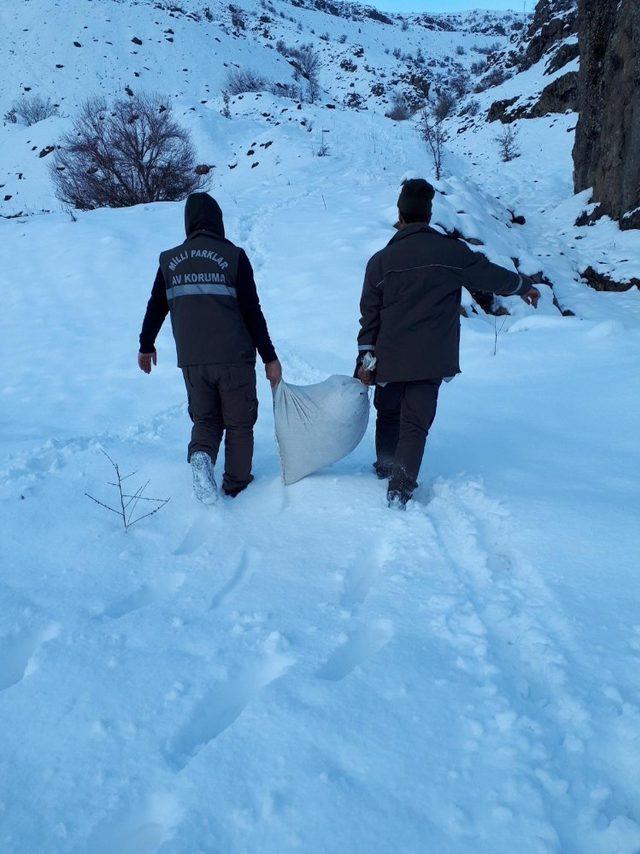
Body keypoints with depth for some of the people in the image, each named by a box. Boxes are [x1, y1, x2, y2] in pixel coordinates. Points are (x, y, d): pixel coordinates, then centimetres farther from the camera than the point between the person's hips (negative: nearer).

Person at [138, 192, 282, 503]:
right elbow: (252, 312, -7)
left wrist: (146, 346, 27)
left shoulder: (170, 260, 6)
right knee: (239, 423, 12)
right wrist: (269, 358, -1)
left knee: (205, 419, 18)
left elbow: (155, 308, 12)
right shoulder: (233, 256, -4)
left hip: (192, 361, 3)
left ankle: (201, 455, -11)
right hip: (235, 358, -2)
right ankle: (236, 486, 18)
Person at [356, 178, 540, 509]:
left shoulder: (381, 260, -1)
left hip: (389, 358, 1)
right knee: (415, 423, 2)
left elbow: (369, 314, 0)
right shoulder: (452, 252, -4)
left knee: (388, 414, 22)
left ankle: (385, 467, 39)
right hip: (431, 360, -1)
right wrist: (524, 285, 28)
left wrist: (366, 360, 5)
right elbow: (492, 276, 9)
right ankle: (400, 488, -6)